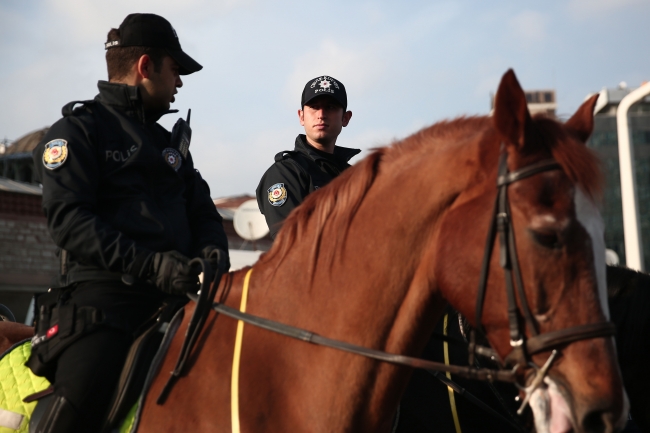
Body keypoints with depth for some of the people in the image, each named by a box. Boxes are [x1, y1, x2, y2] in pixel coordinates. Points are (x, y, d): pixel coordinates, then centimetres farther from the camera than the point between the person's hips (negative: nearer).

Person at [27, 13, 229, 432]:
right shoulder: (78, 130, 4)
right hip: (102, 295, -7)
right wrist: (149, 265, -20)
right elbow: (69, 221, -9)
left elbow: (203, 212, 24)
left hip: (175, 295, 7)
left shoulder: (170, 144, 27)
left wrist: (213, 252, -2)